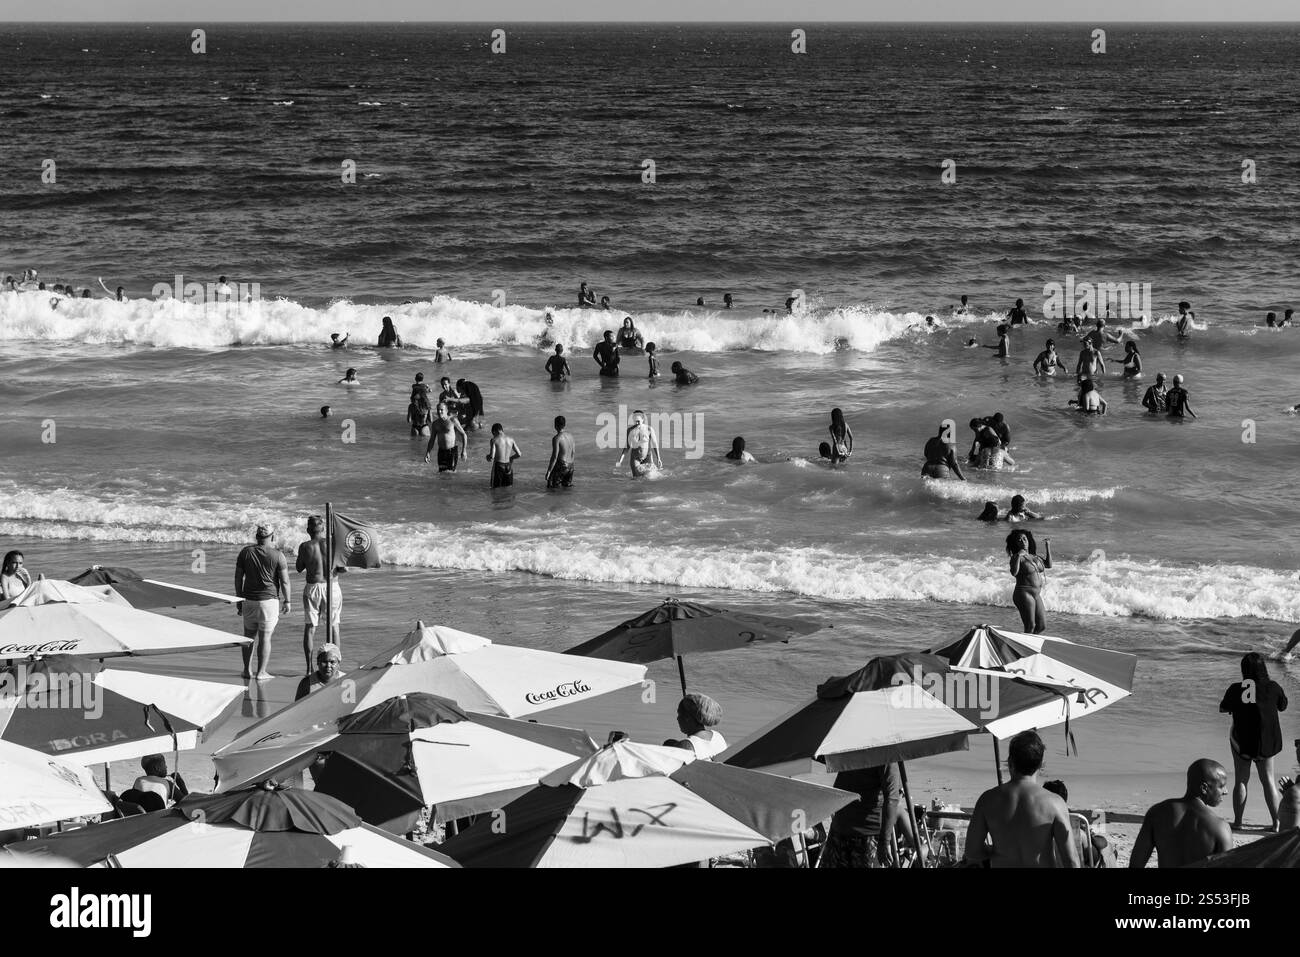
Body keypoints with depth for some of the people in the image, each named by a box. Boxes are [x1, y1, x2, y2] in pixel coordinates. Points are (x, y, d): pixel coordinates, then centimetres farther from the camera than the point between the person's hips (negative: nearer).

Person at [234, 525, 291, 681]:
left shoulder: (245, 552, 0)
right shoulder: (277, 555, -9)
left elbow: (238, 577, 3)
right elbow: (285, 581, -9)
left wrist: (239, 599, 11)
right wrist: (287, 601, 2)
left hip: (249, 600, 3)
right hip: (269, 600, -3)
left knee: (249, 635, 17)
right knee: (265, 637, 4)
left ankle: (247, 670, 17)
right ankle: (261, 672, 5)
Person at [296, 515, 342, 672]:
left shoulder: (305, 547, -5)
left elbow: (299, 568, 8)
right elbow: (344, 568, -10)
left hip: (312, 588, 0)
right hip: (332, 587, 0)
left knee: (310, 627, 7)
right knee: (333, 626, 13)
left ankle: (309, 667, 3)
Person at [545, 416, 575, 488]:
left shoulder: (556, 438, -17)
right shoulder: (570, 436, 5)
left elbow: (554, 456, -21)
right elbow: (574, 454, 13)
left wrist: (548, 471, -17)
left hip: (560, 466, -7)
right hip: (570, 466, 7)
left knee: (550, 486, 6)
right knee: (567, 485, 28)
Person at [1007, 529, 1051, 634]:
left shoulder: (1033, 557, 14)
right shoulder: (1016, 557, -8)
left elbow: (1048, 565, 24)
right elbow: (1014, 573, -25)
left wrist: (1047, 546, 19)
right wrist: (1018, 556, -31)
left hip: (1036, 595, 8)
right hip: (1024, 594, -8)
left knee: (1042, 626, 9)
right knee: (1030, 628, -12)